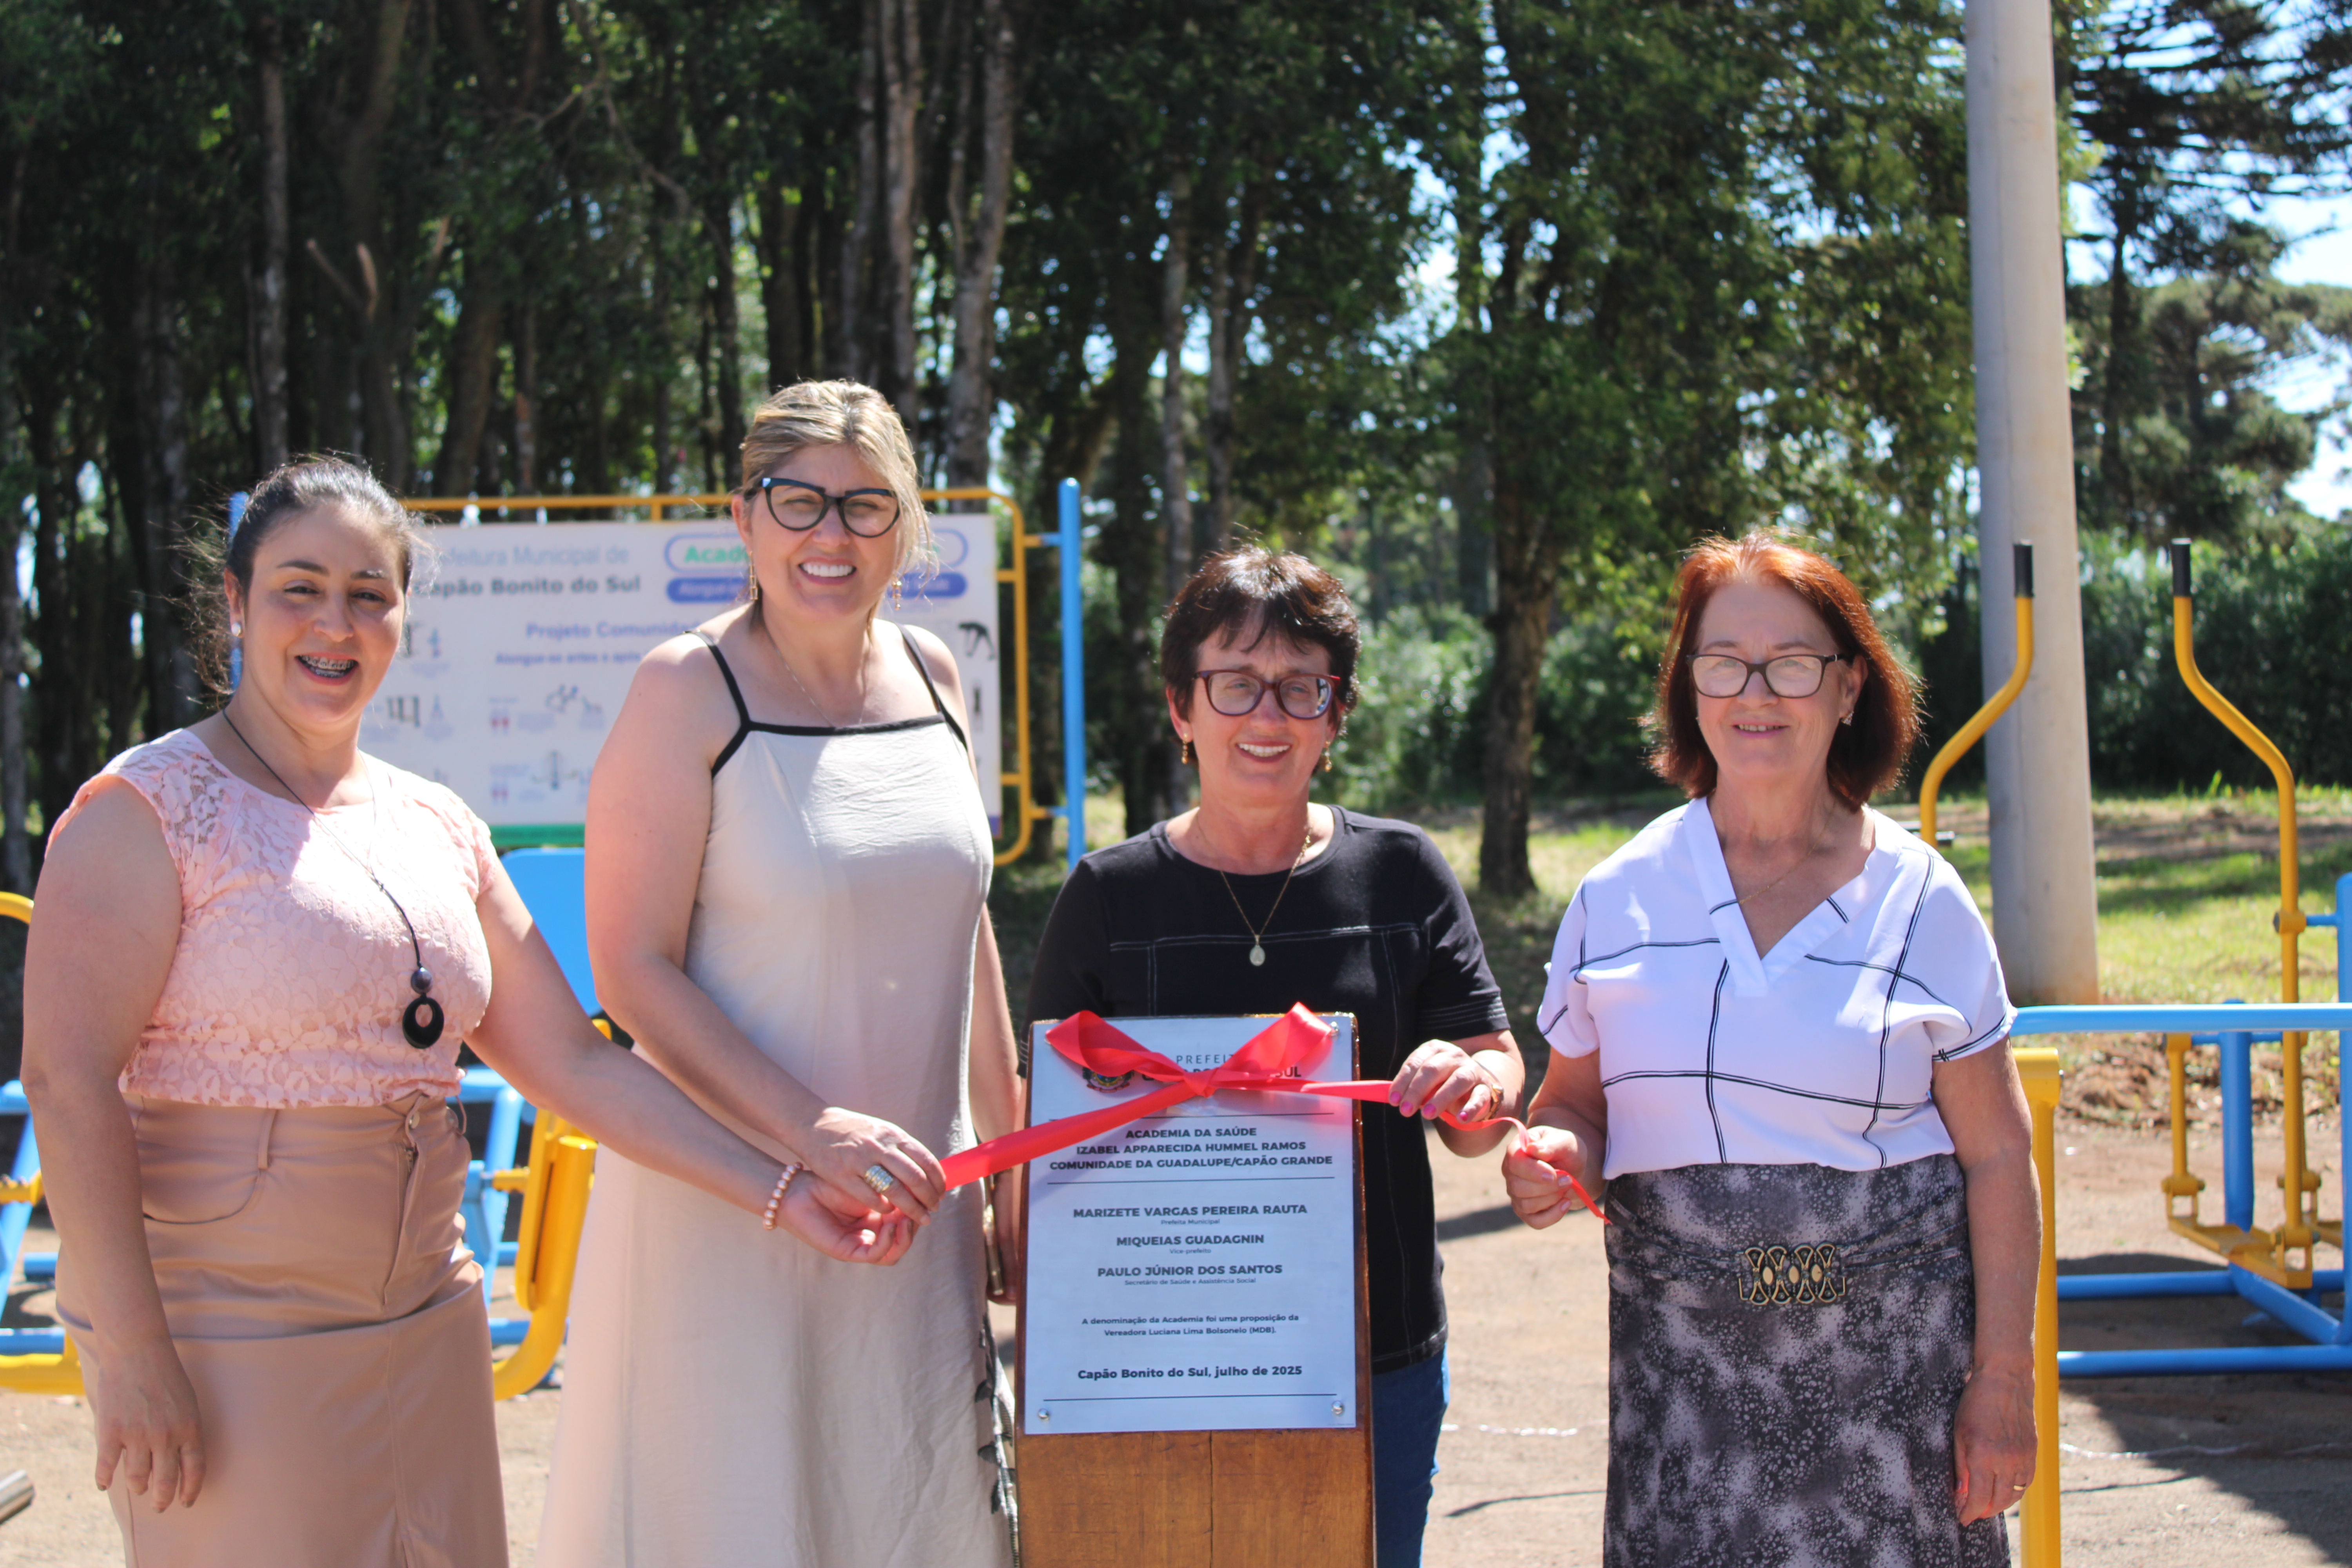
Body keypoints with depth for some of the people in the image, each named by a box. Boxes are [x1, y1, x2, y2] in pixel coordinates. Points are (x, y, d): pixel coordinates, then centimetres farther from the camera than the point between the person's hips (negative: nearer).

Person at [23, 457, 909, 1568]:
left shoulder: (438, 830, 12)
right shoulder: (150, 809, -6)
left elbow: (573, 1063, 12)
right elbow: (68, 1081, -14)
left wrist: (778, 1194, 5)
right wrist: (132, 1351, -19)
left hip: (423, 1322, 6)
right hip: (221, 1337, -6)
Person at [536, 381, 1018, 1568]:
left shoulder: (930, 676, 7)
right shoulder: (691, 691, -10)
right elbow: (633, 970, -13)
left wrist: (1007, 1157, 16)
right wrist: (812, 1134, -22)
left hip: (914, 1193, 6)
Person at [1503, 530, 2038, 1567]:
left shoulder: (1921, 902, -1)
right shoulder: (1619, 898, 3)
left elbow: (1996, 1158, 0)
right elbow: (1575, 1103, 12)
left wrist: (2003, 1383, -3)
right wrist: (1553, 1160, -12)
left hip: (1893, 1356, -1)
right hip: (1684, 1355, 1)